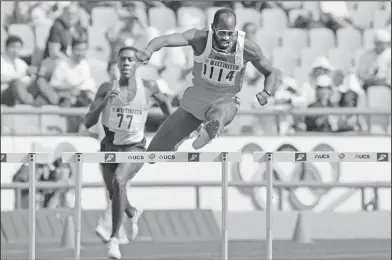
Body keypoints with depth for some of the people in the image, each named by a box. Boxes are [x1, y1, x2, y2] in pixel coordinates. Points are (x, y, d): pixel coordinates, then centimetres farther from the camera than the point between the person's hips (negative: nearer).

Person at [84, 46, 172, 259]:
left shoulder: (148, 87, -7)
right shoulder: (107, 88, -11)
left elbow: (163, 102, 17)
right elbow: (87, 123, -15)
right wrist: (105, 102, -29)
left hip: (135, 148, -3)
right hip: (109, 148, 3)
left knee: (118, 181, -31)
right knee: (115, 195, 18)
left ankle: (114, 239, -28)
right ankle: (132, 213, 57)